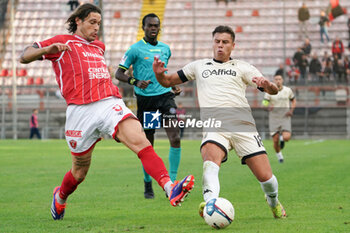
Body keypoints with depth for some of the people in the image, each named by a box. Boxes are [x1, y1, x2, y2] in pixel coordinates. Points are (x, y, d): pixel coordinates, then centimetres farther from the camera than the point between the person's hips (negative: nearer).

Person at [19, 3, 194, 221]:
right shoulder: (63, 42, 10)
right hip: (80, 111, -4)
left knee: (139, 140, -24)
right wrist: (46, 49, -14)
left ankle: (170, 189, -40)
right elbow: (24, 57, 5)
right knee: (80, 172, 8)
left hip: (111, 104, 4)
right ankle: (60, 197, 42)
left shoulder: (99, 46, 28)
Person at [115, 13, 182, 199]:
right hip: (145, 99, -3)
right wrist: (135, 82, -20)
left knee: (175, 138, -14)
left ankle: (172, 182, -10)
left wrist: (173, 86, 16)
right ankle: (148, 184, 25)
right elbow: (119, 74, -4)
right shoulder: (135, 49, -2)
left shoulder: (165, 49, 14)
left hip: (165, 96, 3)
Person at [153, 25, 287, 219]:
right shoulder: (199, 66, 24)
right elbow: (168, 82, 27)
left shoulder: (242, 67, 18)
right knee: (210, 161, -34)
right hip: (213, 128, 0)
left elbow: (273, 91, 9)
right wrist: (159, 74, 3)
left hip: (243, 126, 0)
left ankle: (274, 203, 26)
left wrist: (266, 84, -16)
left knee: (266, 178, -6)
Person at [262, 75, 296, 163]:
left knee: (286, 138, -20)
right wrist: (268, 106, -30)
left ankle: (282, 137, 18)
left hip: (285, 117, 0)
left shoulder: (288, 90, 3)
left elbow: (293, 101, 17)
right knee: (275, 141, -2)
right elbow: (264, 102, -6)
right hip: (274, 118, 0)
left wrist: (291, 110, -1)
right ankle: (279, 155, 28)